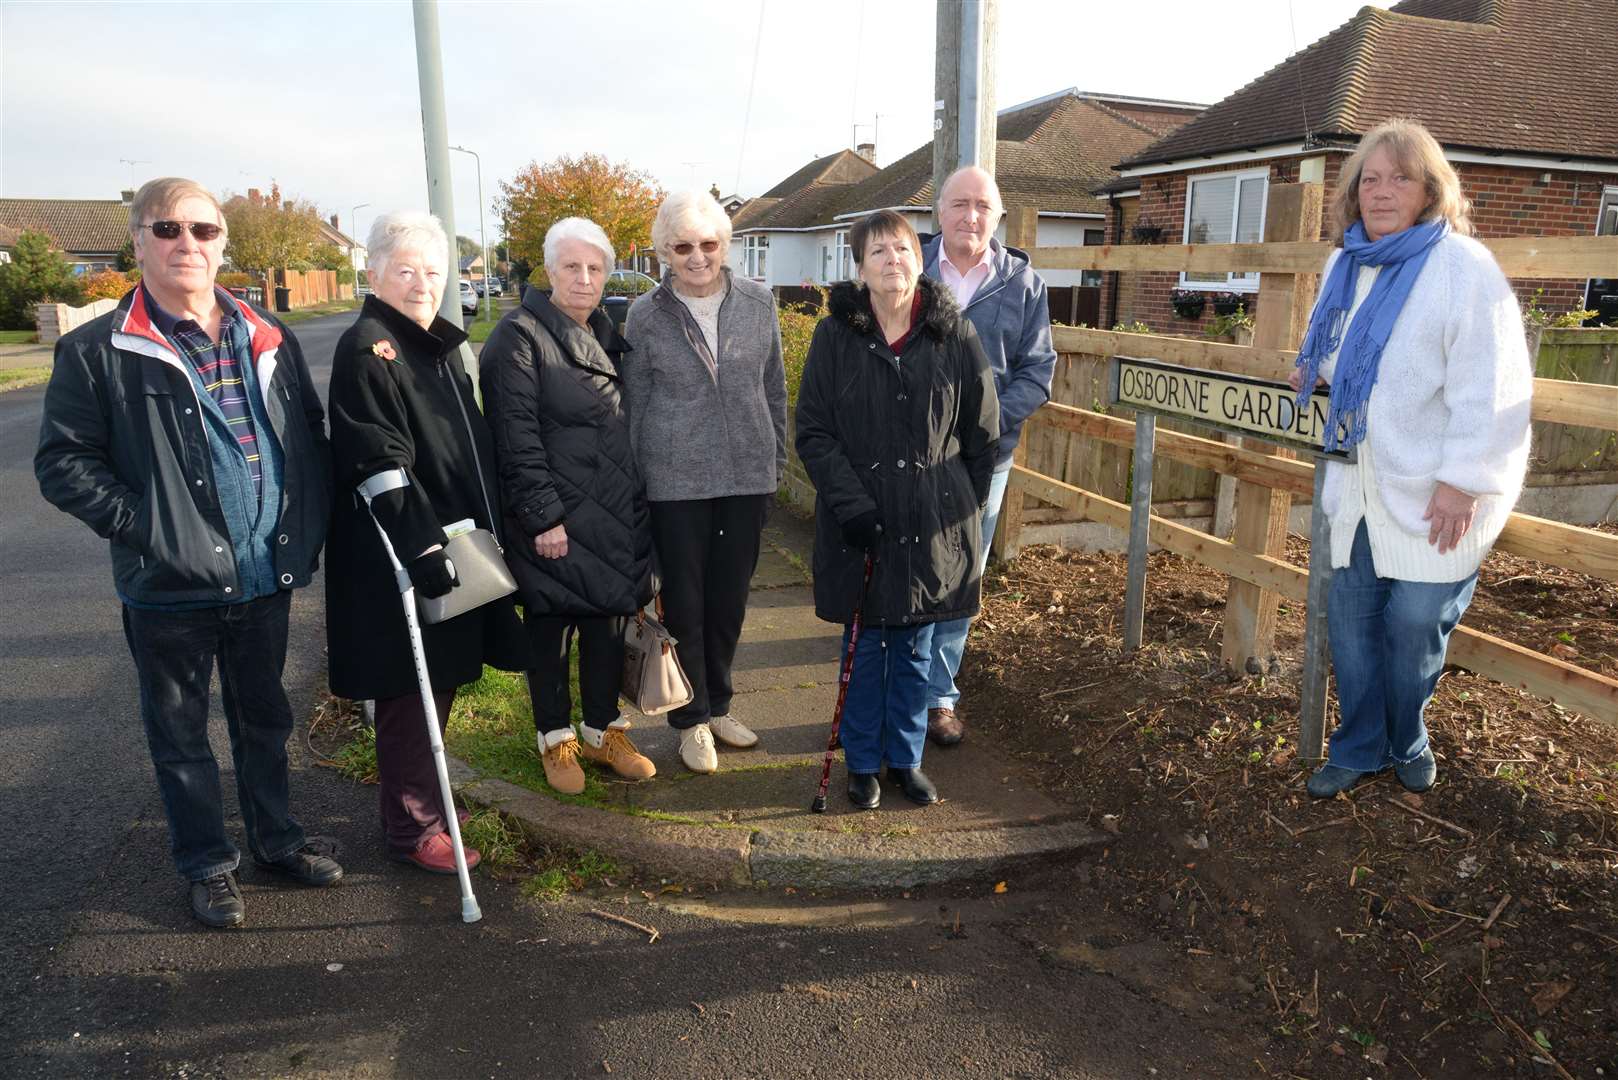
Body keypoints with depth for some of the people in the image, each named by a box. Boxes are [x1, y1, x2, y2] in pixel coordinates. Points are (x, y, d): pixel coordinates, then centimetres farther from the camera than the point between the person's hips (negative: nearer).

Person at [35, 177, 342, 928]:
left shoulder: (269, 341, 6)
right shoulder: (96, 352, -5)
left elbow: (312, 438, 10)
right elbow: (63, 463, -5)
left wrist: (305, 531, 1)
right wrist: (143, 525, -15)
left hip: (265, 577, 3)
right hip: (170, 587, -3)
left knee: (264, 717, 18)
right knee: (181, 731, 12)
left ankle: (275, 837, 37)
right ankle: (207, 864, 30)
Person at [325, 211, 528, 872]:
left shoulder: (440, 343, 14)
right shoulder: (366, 350, -13)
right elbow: (380, 467, -20)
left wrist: (485, 536, 19)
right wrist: (423, 550, -23)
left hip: (453, 549, 9)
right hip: (399, 562, -9)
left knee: (440, 686, 18)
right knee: (409, 697, 2)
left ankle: (423, 798, 35)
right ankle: (413, 830, 17)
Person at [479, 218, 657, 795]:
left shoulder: (607, 337, 13)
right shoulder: (521, 337, -10)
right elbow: (516, 438, -16)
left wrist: (636, 505, 16)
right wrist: (543, 516, -19)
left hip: (615, 518, 7)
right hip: (554, 523, -7)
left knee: (609, 624, 14)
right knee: (551, 629, 6)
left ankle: (604, 730, 30)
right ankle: (556, 740, 23)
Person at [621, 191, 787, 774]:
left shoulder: (757, 303, 1)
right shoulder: (646, 316, -4)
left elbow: (774, 388, 10)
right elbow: (634, 404, 2)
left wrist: (778, 458, 11)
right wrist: (632, 483, 3)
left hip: (747, 475, 2)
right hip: (676, 481, -2)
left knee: (730, 596, 13)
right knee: (684, 601, 7)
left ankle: (718, 704, 32)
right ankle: (691, 719, 23)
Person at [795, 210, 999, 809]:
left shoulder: (955, 333, 0)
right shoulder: (835, 335, -2)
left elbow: (982, 431, 5)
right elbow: (812, 430, -4)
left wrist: (966, 508, 3)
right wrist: (852, 502, -15)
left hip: (934, 520, 1)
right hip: (858, 522, -1)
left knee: (915, 648, 13)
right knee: (865, 647, 11)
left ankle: (905, 757, 31)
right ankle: (862, 763, 28)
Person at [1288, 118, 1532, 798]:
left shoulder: (1462, 266, -13)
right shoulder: (1347, 265, 9)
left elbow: (1491, 387, -17)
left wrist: (1463, 481, -19)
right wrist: (1319, 372, 11)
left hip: (1432, 492, -6)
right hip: (1360, 481, 6)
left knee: (1415, 624, 2)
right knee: (1351, 616, 10)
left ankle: (1407, 743, 28)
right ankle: (1358, 748, 26)